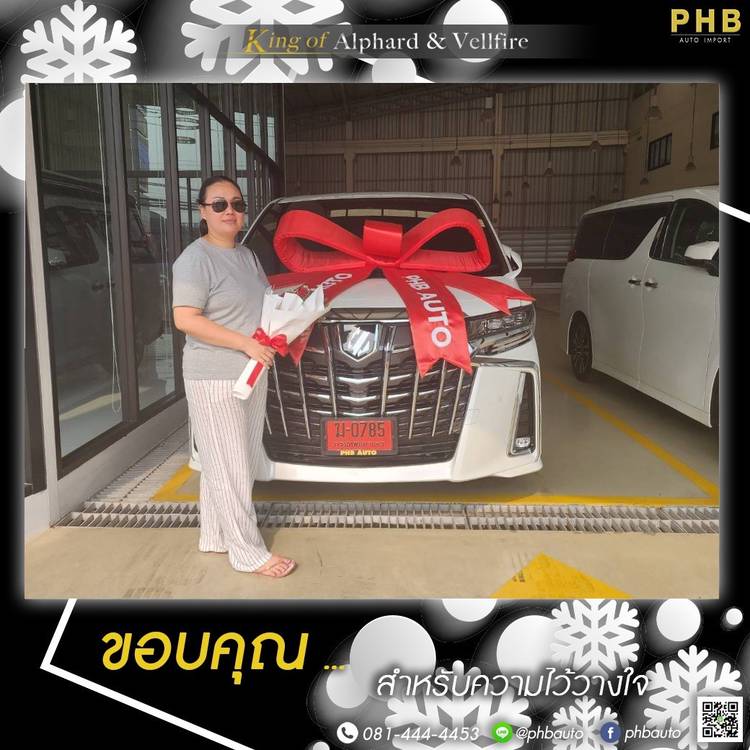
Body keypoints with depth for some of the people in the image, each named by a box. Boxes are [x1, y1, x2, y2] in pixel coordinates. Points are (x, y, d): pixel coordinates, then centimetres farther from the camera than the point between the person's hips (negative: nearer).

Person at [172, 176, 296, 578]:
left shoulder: (247, 255, 13)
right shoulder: (195, 259, -13)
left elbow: (264, 303, 25)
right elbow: (185, 319, -20)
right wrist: (246, 344, -22)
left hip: (253, 374, 9)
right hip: (214, 379, -9)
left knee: (239, 463, 15)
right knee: (229, 467, 0)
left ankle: (214, 536, 30)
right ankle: (248, 552, 10)